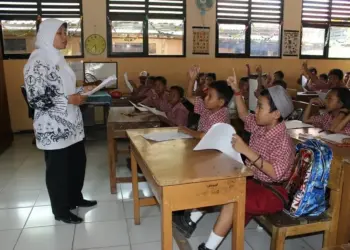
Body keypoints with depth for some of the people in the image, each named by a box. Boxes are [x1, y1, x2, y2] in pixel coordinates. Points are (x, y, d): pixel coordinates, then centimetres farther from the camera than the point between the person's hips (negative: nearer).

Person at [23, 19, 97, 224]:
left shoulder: (58, 59, 13)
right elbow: (36, 99, -20)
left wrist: (81, 91, 6)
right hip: (53, 128, -9)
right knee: (58, 167, 5)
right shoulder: (38, 61, -16)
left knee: (78, 162, 17)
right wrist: (69, 100, -22)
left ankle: (75, 198, 36)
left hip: (71, 123, 9)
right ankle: (61, 210, 22)